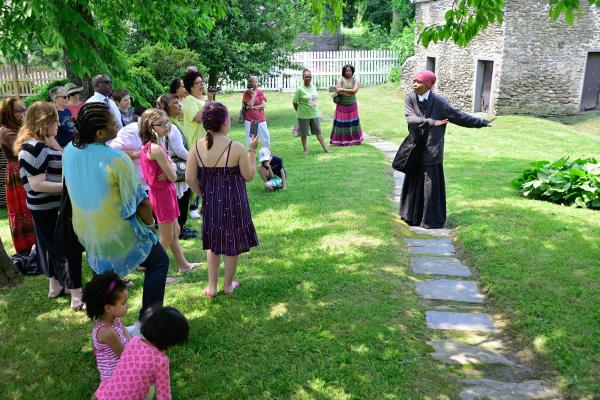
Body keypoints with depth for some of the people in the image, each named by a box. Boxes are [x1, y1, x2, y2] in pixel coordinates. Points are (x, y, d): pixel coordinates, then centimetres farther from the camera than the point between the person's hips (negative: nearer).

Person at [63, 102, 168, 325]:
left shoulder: (69, 151, -6)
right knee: (159, 262, 15)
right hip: (119, 234, -6)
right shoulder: (117, 159, -26)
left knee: (104, 273, 28)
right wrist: (149, 221, 2)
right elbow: (139, 200, -17)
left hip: (85, 233, 7)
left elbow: (77, 190, 8)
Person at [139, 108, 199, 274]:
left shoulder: (147, 146, 6)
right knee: (167, 238, 2)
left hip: (159, 192, 10)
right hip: (163, 193, -10)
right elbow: (173, 177, -20)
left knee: (175, 231, 21)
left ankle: (183, 265, 35)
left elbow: (172, 165, 10)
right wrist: (170, 166, -1)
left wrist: (170, 167, -12)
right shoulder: (157, 149, -23)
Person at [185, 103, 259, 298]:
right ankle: (228, 285, 30)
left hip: (210, 201, 4)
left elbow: (190, 178, -6)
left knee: (213, 242, 22)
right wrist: (252, 151, 2)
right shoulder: (237, 148, -18)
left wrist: (203, 195, 9)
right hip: (234, 201, -3)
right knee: (233, 242, 16)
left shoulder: (197, 146, -8)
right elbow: (248, 176, -7)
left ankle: (211, 287, 27)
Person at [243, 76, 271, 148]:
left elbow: (263, 105, -4)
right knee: (250, 138, 0)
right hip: (249, 119, -2)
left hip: (260, 118, 2)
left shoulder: (260, 92, 4)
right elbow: (250, 105, -15)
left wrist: (253, 107, -12)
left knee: (266, 136, 3)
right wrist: (254, 94, -13)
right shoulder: (246, 93, -3)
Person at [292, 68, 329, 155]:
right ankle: (305, 149, 22)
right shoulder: (300, 89, -12)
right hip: (303, 115, -4)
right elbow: (294, 103, -7)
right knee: (304, 133, 8)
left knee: (318, 131, 7)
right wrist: (300, 111, 2)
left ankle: (325, 148, 11)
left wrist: (314, 110, 15)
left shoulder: (314, 87, 5)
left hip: (314, 114, 4)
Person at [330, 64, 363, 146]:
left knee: (352, 122, 5)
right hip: (342, 105, -2)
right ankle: (339, 141, 0)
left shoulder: (356, 80, 4)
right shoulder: (340, 80, -3)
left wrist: (343, 90, -19)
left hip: (352, 106, 3)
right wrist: (350, 93, -16)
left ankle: (354, 139, 13)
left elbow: (355, 90, -14)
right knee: (341, 123, -4)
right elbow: (338, 91, -17)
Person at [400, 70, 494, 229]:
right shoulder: (410, 98, -3)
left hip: (431, 150, -3)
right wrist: (431, 122, -26)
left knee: (431, 184, 1)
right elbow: (411, 118, -17)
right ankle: (413, 215, 28)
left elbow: (459, 115, -3)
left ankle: (433, 220, 14)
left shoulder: (439, 102, -9)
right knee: (413, 182, 12)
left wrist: (482, 122, -2)